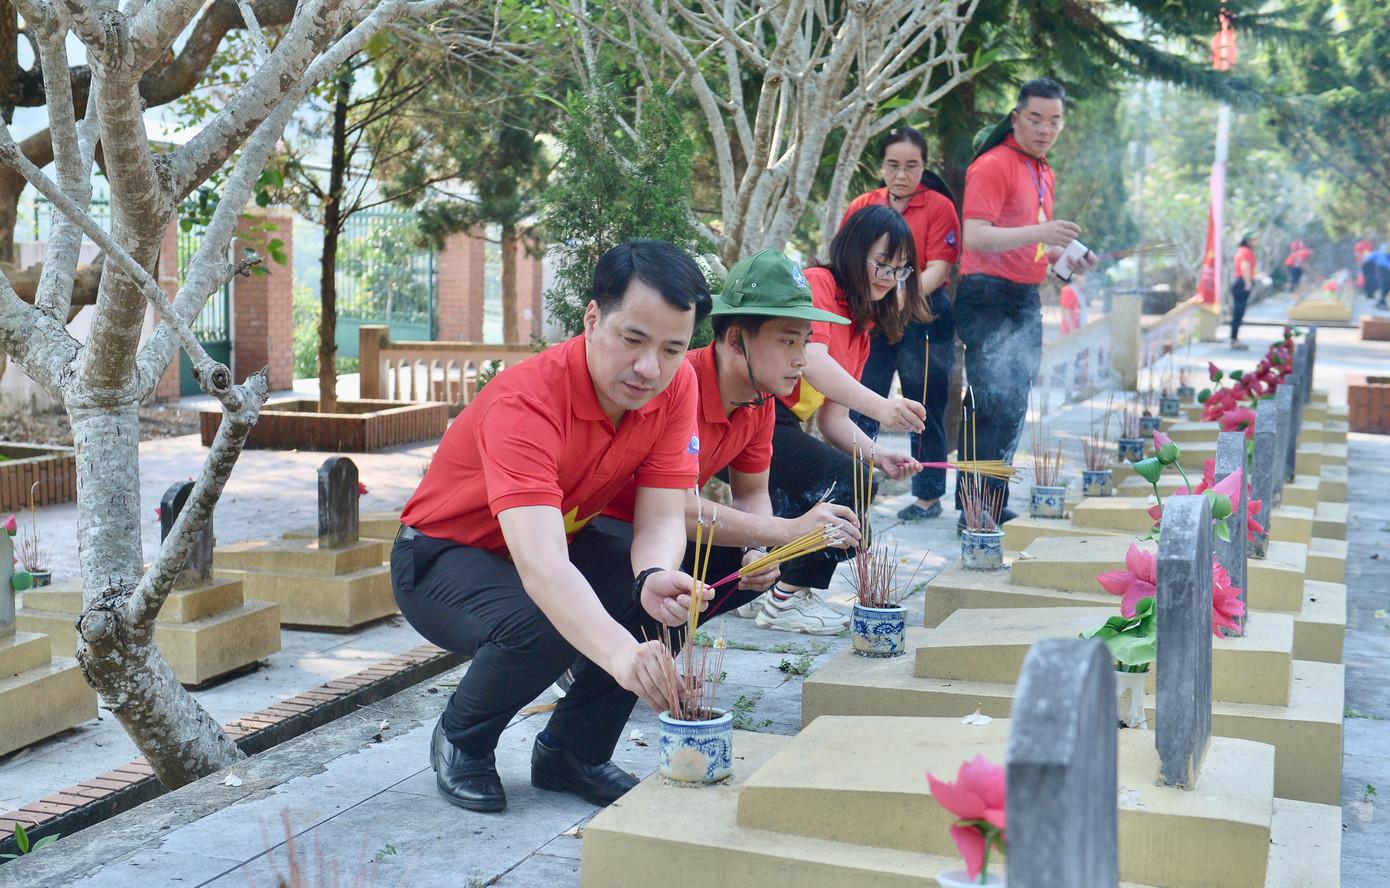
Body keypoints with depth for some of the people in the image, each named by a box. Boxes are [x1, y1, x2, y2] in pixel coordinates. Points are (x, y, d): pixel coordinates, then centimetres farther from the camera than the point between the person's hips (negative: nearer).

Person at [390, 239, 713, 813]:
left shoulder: (677, 387, -17)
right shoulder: (525, 401, -36)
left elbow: (662, 517, -17)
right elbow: (539, 564, -48)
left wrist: (656, 578, -41)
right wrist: (621, 654, -64)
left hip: (564, 540, 6)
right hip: (442, 555, -6)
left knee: (670, 600, -22)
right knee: (537, 629, -36)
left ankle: (570, 753, 3)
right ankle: (460, 743, -2)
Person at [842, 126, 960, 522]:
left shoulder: (939, 206, -1)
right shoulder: (862, 206, 10)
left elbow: (939, 266, -9)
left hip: (924, 317, -3)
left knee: (925, 409, 4)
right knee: (859, 408, 1)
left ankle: (929, 495, 16)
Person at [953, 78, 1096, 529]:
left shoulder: (1043, 173, 19)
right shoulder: (993, 166, -10)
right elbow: (975, 237, -23)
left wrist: (1064, 256, 13)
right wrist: (1039, 233, -33)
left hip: (1025, 300, 9)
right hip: (988, 296, -9)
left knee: (1012, 408, 11)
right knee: (996, 404, -14)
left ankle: (994, 507, 18)